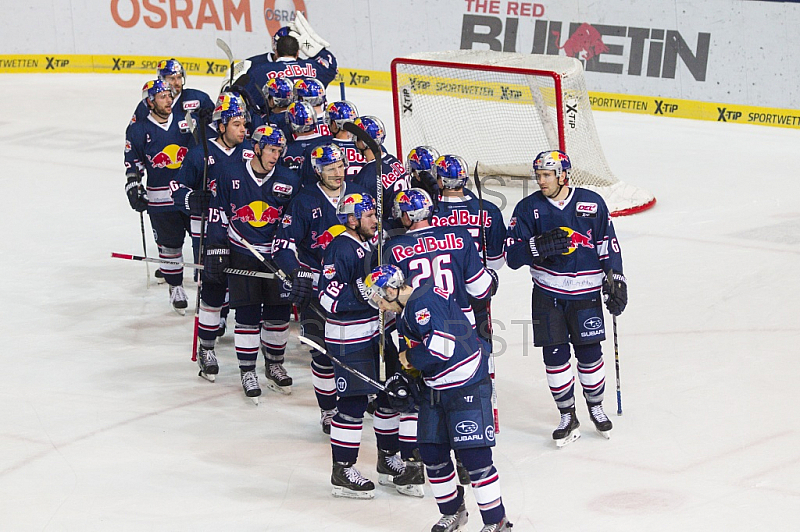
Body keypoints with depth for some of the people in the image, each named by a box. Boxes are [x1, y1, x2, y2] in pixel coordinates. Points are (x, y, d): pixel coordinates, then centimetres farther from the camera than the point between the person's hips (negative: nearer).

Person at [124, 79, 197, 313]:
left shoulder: (184, 121, 3)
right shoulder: (138, 130, -2)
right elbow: (133, 163, 4)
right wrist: (133, 187, -6)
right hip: (160, 200, -2)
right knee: (169, 245, 5)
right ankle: (175, 287, 20)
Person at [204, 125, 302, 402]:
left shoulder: (290, 181, -1)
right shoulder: (231, 177, -5)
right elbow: (218, 218, 1)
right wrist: (216, 252, -1)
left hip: (275, 255, 2)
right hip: (241, 256, -2)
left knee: (279, 312, 6)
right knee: (247, 314, -2)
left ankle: (275, 365, 25)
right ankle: (247, 371, 8)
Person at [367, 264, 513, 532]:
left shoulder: (426, 301, -20)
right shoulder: (404, 314, 14)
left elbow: (442, 346, -28)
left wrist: (410, 357, -11)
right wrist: (408, 379, 5)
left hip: (467, 384, -10)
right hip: (435, 387, 10)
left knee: (473, 454, -10)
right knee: (431, 453, 9)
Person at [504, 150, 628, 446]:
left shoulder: (591, 203, -3)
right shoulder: (529, 208, -4)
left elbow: (608, 245, 5)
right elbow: (512, 254, -9)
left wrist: (615, 281, 1)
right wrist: (538, 246, -27)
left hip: (585, 293, 0)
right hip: (547, 295, 0)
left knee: (589, 353, 3)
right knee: (554, 356, 0)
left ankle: (596, 407, 26)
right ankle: (567, 416, 15)